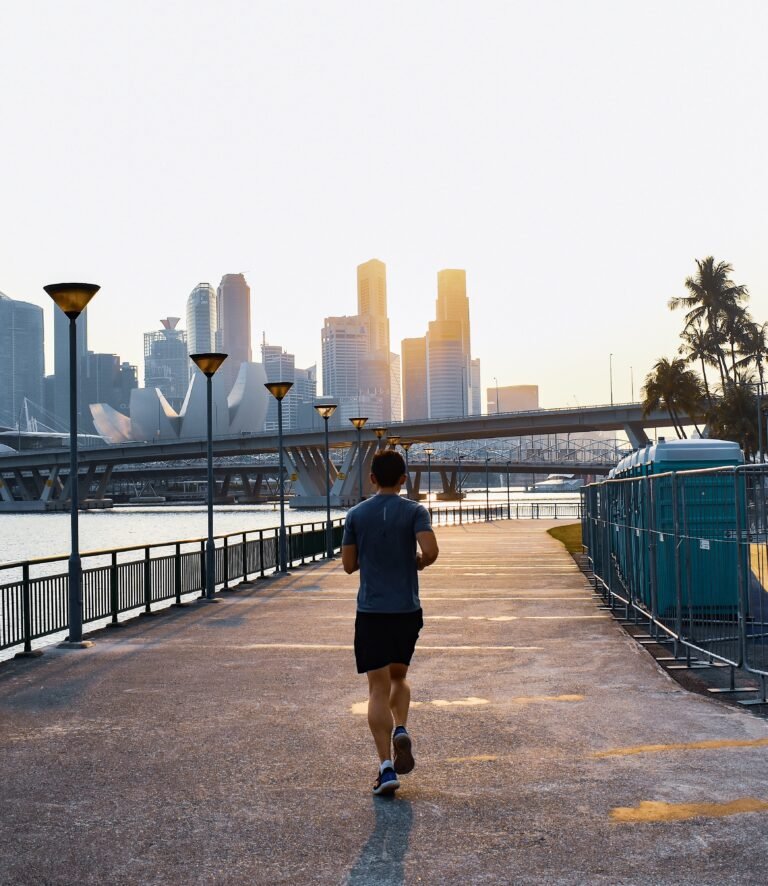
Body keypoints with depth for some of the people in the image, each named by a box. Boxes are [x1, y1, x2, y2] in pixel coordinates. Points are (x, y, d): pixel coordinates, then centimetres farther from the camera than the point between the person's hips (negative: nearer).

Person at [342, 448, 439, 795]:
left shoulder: (356, 515, 2)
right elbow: (430, 551, -17)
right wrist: (418, 563, 4)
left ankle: (386, 766, -7)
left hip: (371, 611, 0)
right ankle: (401, 730, 0)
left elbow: (349, 565, 5)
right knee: (398, 677, 23)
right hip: (407, 610, 1)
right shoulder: (415, 511, -2)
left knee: (378, 689, 0)